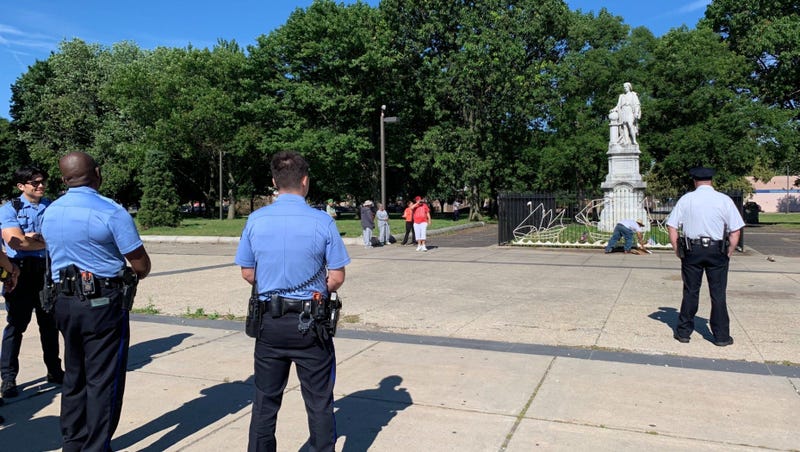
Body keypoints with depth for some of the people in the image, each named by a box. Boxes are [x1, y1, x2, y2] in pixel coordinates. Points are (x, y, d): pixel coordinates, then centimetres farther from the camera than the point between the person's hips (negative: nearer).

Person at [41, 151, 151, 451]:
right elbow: (142, 265, -14)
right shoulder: (111, 212, -16)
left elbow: (56, 256, 14)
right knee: (103, 381, 3)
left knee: (74, 377, 19)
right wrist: (131, 276, 8)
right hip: (104, 304, -6)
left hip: (64, 302, 7)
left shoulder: (49, 213, 5)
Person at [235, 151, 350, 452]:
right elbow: (337, 278, -7)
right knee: (319, 402, 10)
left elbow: (247, 273, 4)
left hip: (269, 322, 3)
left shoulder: (256, 220, -4)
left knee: (265, 401, 17)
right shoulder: (323, 222, -12)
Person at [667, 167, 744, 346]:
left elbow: (672, 227, -3)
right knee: (718, 294, 7)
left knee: (690, 292, 9)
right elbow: (736, 231, -2)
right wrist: (729, 253, 6)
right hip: (717, 251, 0)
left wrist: (678, 250, 5)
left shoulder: (685, 199, 0)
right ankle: (721, 336, 14)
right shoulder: (724, 200, -1)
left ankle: (683, 332, 16)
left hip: (691, 250, 0)